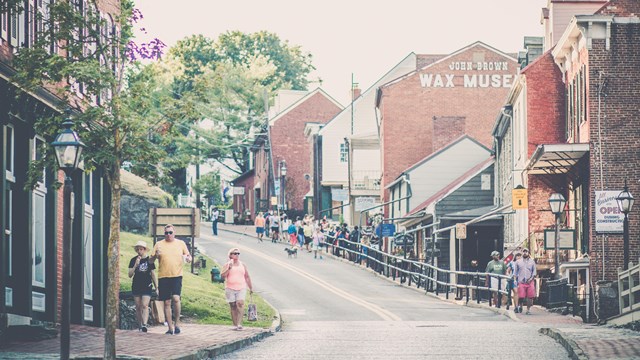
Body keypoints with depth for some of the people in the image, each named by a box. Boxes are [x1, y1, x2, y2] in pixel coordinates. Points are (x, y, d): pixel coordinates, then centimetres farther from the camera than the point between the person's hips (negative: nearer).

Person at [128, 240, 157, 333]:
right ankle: (140, 326, 14)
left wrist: (156, 287, 11)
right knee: (138, 307, 5)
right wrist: (136, 265, -17)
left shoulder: (149, 260, 3)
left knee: (145, 305, -15)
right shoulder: (133, 260, 3)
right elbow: (130, 275, -3)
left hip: (147, 286, -2)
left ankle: (144, 324, -25)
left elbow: (153, 274, 11)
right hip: (136, 286, 2)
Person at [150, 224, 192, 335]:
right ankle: (170, 328, 10)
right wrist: (155, 255, -14)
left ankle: (177, 323, -4)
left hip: (177, 276, -1)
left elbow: (188, 256, 16)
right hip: (163, 277, 1)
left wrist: (188, 258, -8)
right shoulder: (159, 244, 8)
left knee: (176, 298, -20)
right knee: (167, 302, 3)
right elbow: (151, 260, 8)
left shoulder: (181, 243, 9)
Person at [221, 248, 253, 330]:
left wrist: (250, 287, 19)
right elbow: (222, 275, -5)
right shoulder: (227, 265, 6)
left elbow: (247, 277, 19)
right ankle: (235, 325, 8)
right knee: (233, 306, 1)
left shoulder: (242, 265, 13)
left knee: (240, 303, -18)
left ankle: (239, 323, -24)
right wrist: (229, 268, -16)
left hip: (241, 288, 0)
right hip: (230, 288, 0)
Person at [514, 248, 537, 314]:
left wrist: (531, 278, -7)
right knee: (521, 296, -9)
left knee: (530, 297, -4)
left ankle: (528, 309, 6)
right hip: (521, 282, -1)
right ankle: (520, 305, 19)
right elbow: (516, 272, 12)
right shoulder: (518, 262, 11)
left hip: (530, 282, 1)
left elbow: (534, 271, 8)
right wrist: (517, 280, 1)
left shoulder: (532, 262, 11)